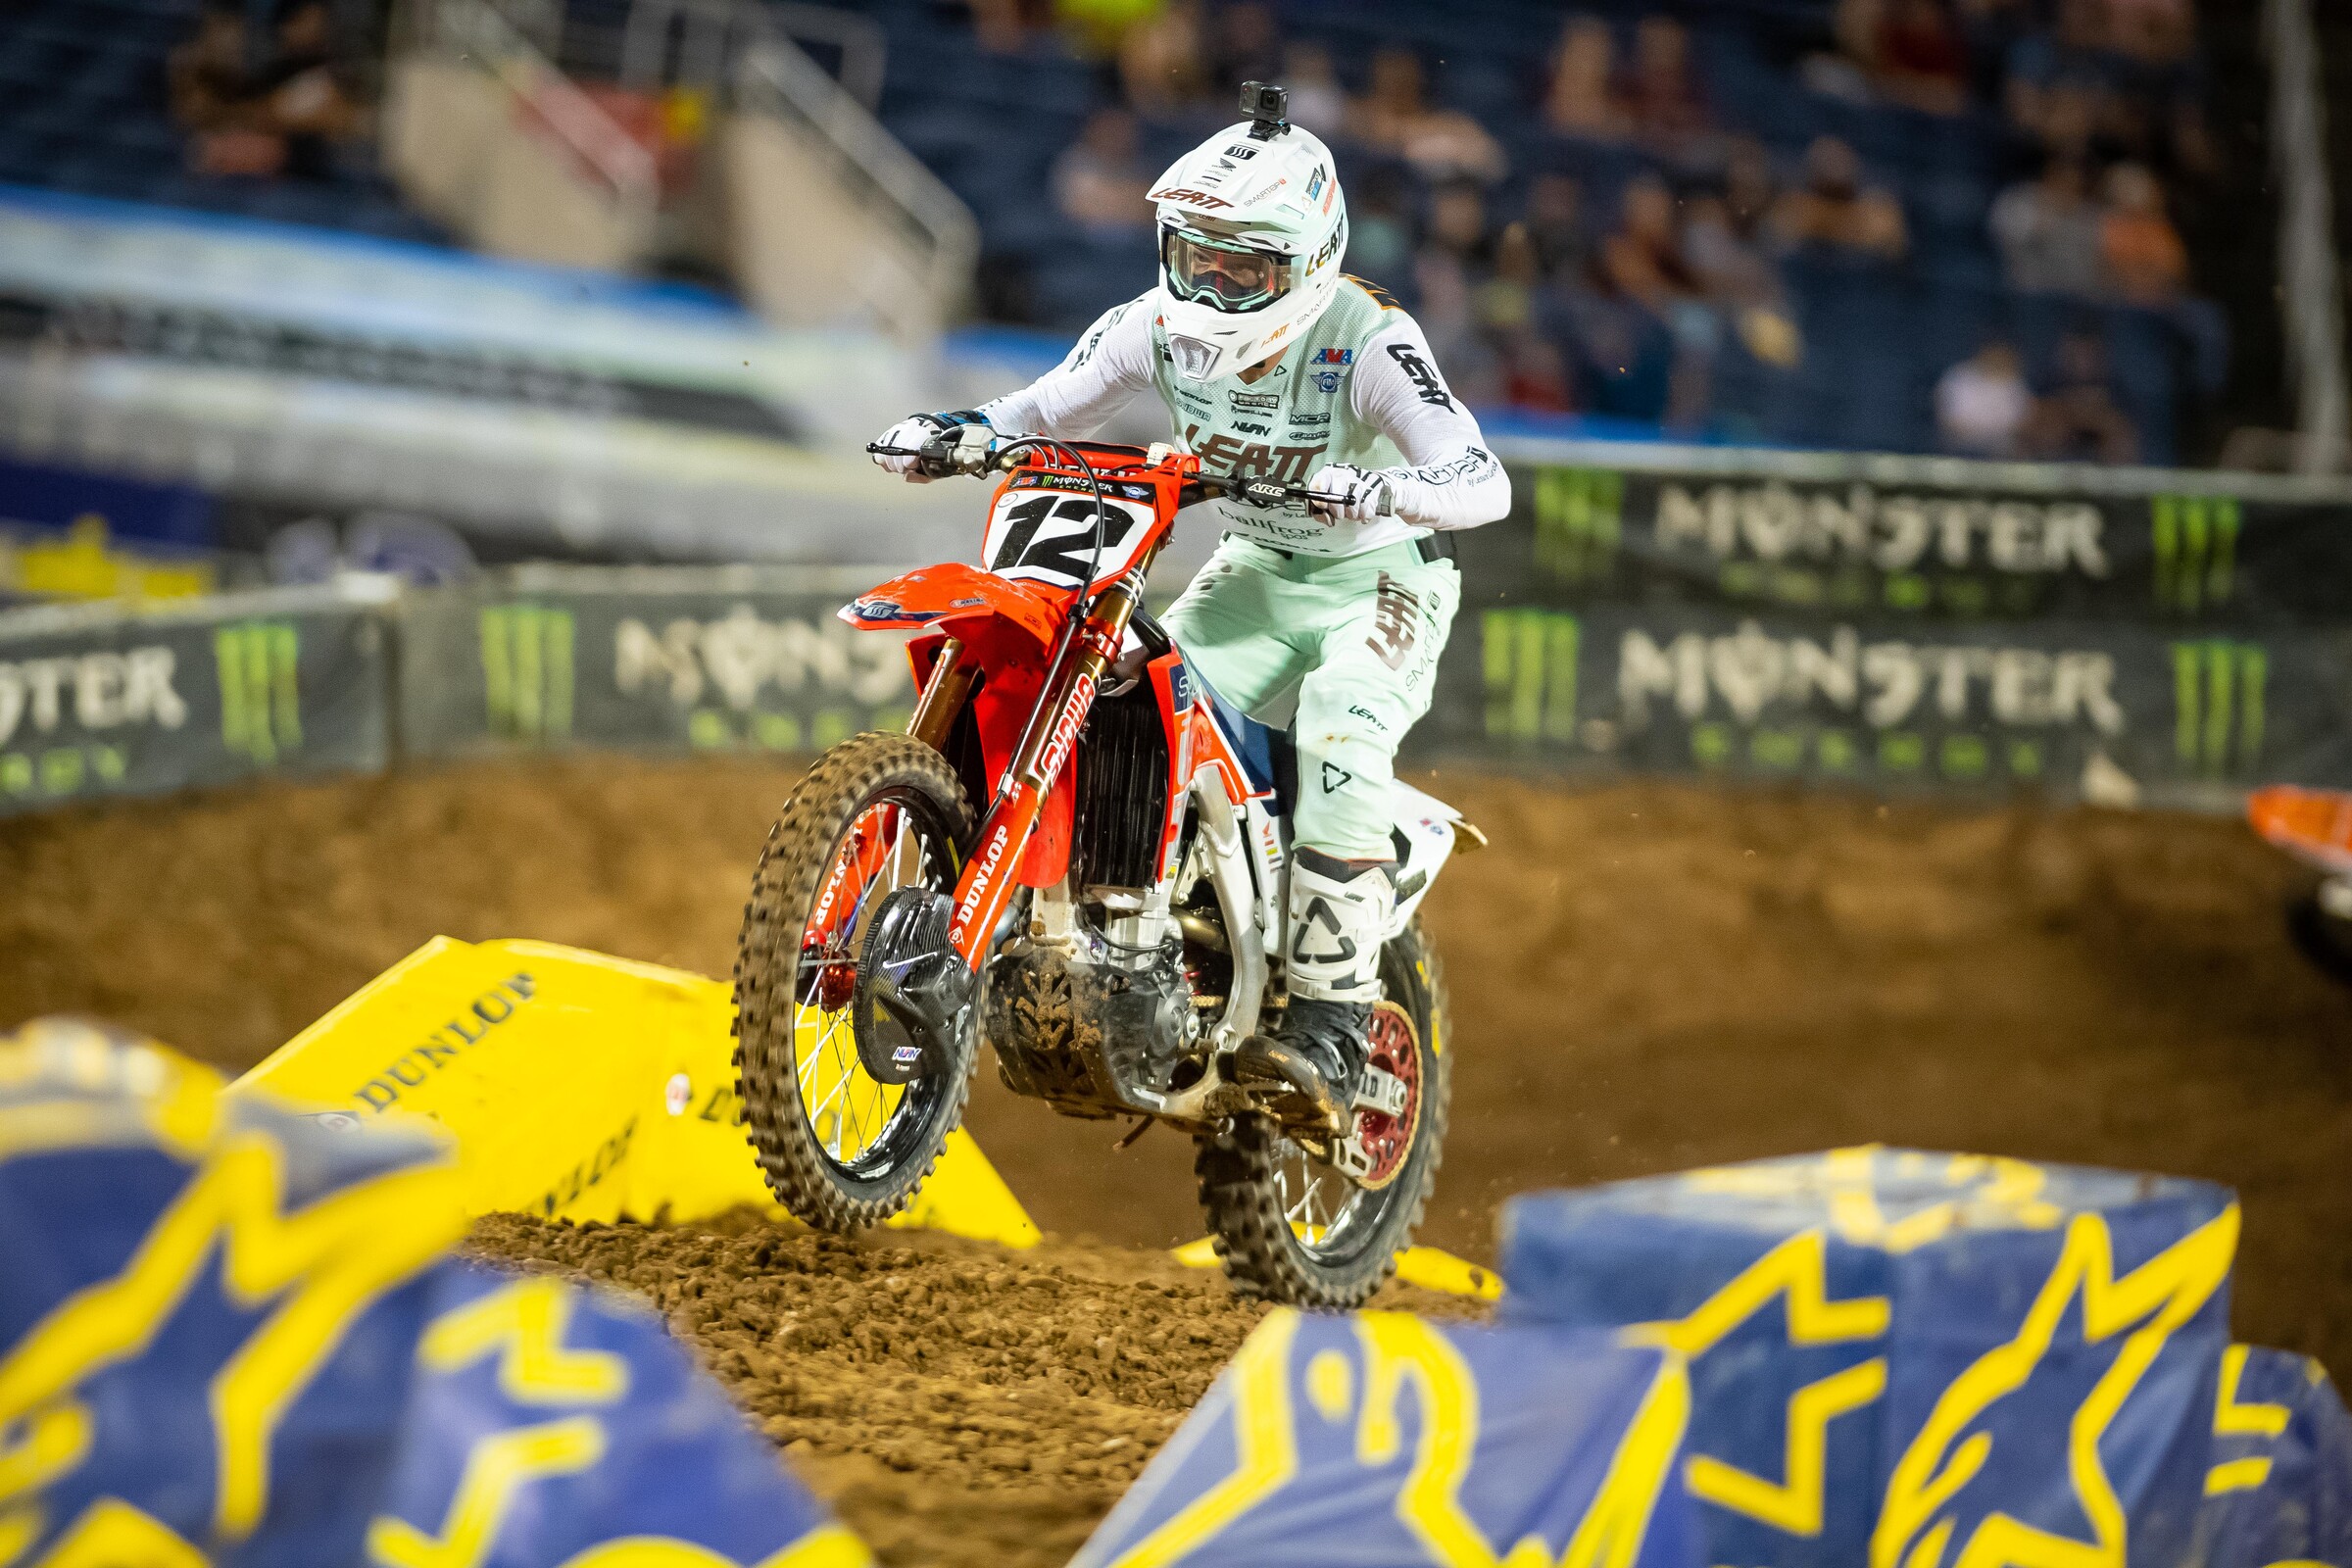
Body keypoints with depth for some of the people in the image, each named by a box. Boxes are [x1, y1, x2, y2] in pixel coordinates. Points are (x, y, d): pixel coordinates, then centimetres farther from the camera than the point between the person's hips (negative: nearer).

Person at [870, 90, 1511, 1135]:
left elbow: (1483, 483, -35)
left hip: (1382, 580, -6)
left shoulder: (1370, 342, -26)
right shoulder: (1160, 325, -9)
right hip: (1255, 575, 6)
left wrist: (1365, 487, -54)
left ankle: (1330, 1028, -32)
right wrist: (942, 433, -17)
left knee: (1338, 736, -31)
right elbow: (1046, 411, 3)